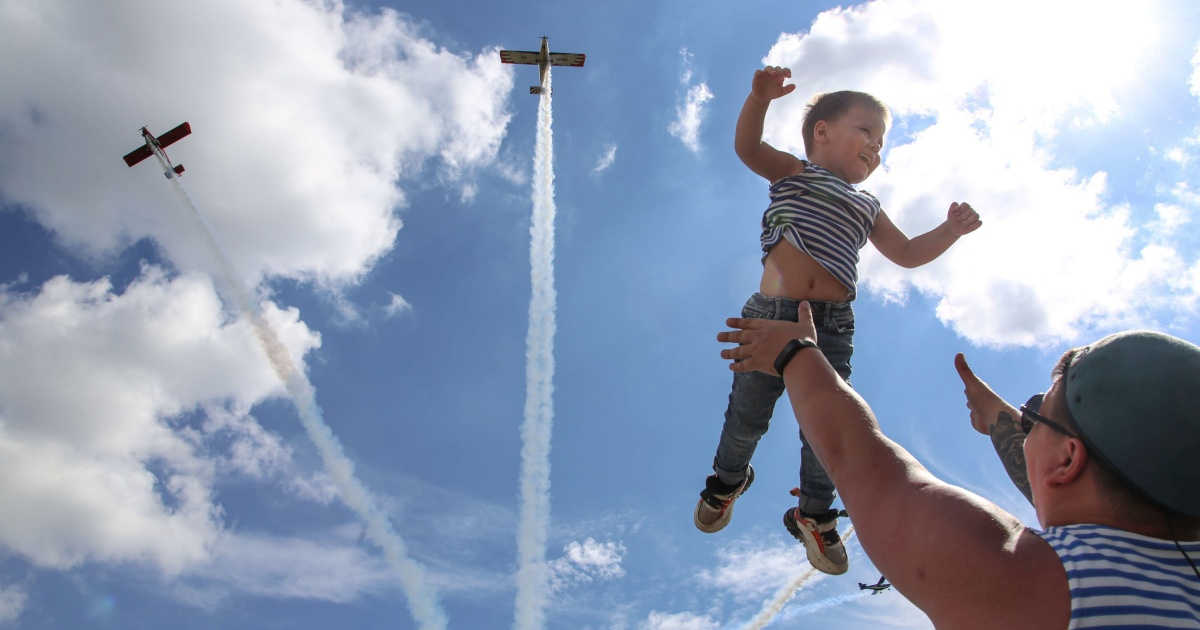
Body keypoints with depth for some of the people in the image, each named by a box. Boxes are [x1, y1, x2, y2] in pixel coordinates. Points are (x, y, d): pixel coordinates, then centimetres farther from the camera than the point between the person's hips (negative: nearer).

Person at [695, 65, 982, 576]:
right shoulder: (793, 171, 11)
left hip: (830, 327, 3)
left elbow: (907, 253, 27)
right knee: (747, 414, 6)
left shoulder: (866, 207, 23)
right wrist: (761, 98, -22)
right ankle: (728, 479, 37)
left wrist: (950, 231, 11)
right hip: (770, 315, -3)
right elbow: (747, 146, -5)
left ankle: (813, 515, 28)